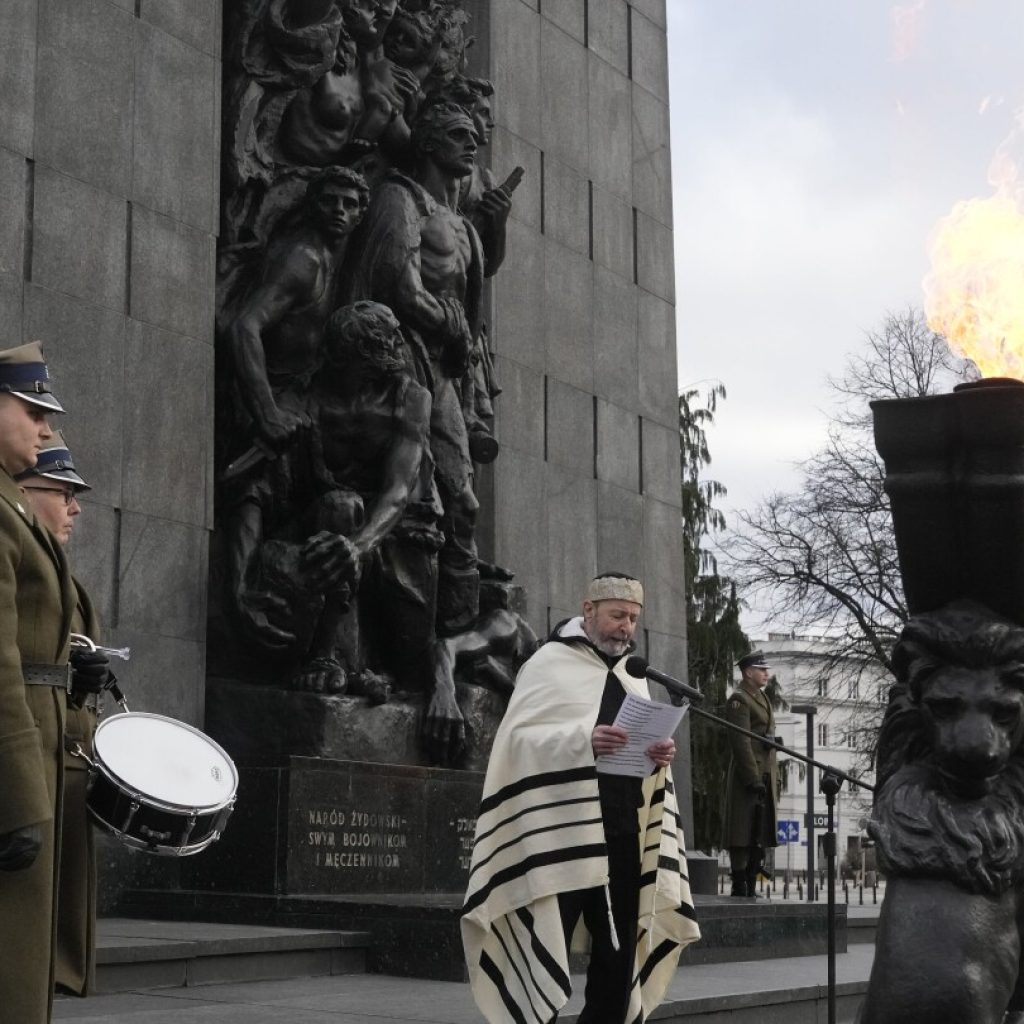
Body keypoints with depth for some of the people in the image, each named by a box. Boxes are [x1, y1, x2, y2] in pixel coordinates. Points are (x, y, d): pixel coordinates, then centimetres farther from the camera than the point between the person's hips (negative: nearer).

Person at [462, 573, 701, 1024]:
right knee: (545, 957, -6)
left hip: (624, 834, 6)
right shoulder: (549, 663, -2)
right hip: (562, 836, -6)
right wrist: (583, 740, -25)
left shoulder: (634, 675, 18)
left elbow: (648, 742, 19)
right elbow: (518, 739, -11)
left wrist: (658, 755, -5)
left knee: (619, 954, 8)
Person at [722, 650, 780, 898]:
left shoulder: (762, 698, 19)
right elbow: (741, 742, -17)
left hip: (765, 775, 9)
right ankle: (740, 888, -4)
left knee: (761, 835, 10)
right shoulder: (739, 699, -10)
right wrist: (753, 779, -21)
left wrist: (775, 778, 18)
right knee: (744, 835, -7)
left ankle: (751, 887, 15)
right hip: (749, 775, -9)